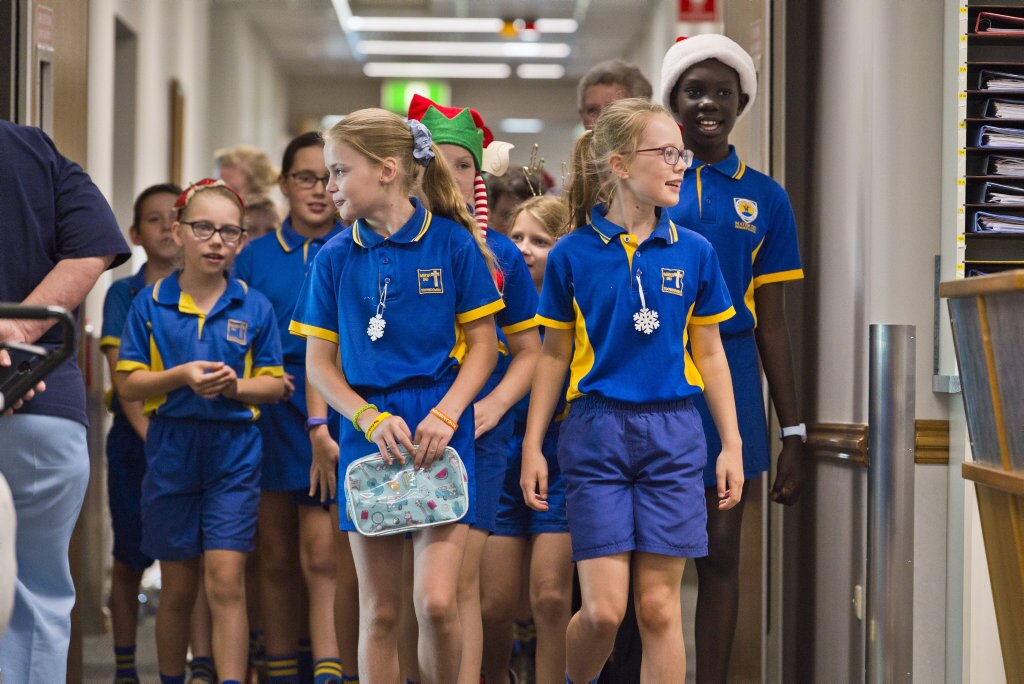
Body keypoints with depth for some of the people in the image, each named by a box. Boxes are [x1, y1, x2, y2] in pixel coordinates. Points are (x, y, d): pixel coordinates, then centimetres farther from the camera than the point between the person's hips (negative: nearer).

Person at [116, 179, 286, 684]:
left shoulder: (254, 307, 1)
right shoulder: (150, 303, 1)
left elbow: (275, 384, 6)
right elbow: (128, 384, 0)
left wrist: (236, 386, -14)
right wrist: (182, 376, -17)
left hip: (234, 455, -1)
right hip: (170, 451, 1)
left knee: (226, 584, -10)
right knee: (177, 590, 10)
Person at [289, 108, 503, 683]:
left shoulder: (452, 242, -2)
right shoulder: (335, 258, 5)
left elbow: (483, 346, 1)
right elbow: (319, 361, 7)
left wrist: (445, 416, -13)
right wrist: (370, 419, -9)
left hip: (440, 433, -2)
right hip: (368, 432, 3)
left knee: (436, 601, -12)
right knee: (380, 612, 4)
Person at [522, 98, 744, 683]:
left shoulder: (694, 253, 4)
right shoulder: (573, 255, -1)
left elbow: (709, 353, 10)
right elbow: (555, 356, 6)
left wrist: (732, 444, 7)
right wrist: (533, 447, 4)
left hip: (673, 434, 2)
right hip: (596, 432, -2)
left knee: (659, 607, 1)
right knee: (604, 610, -6)